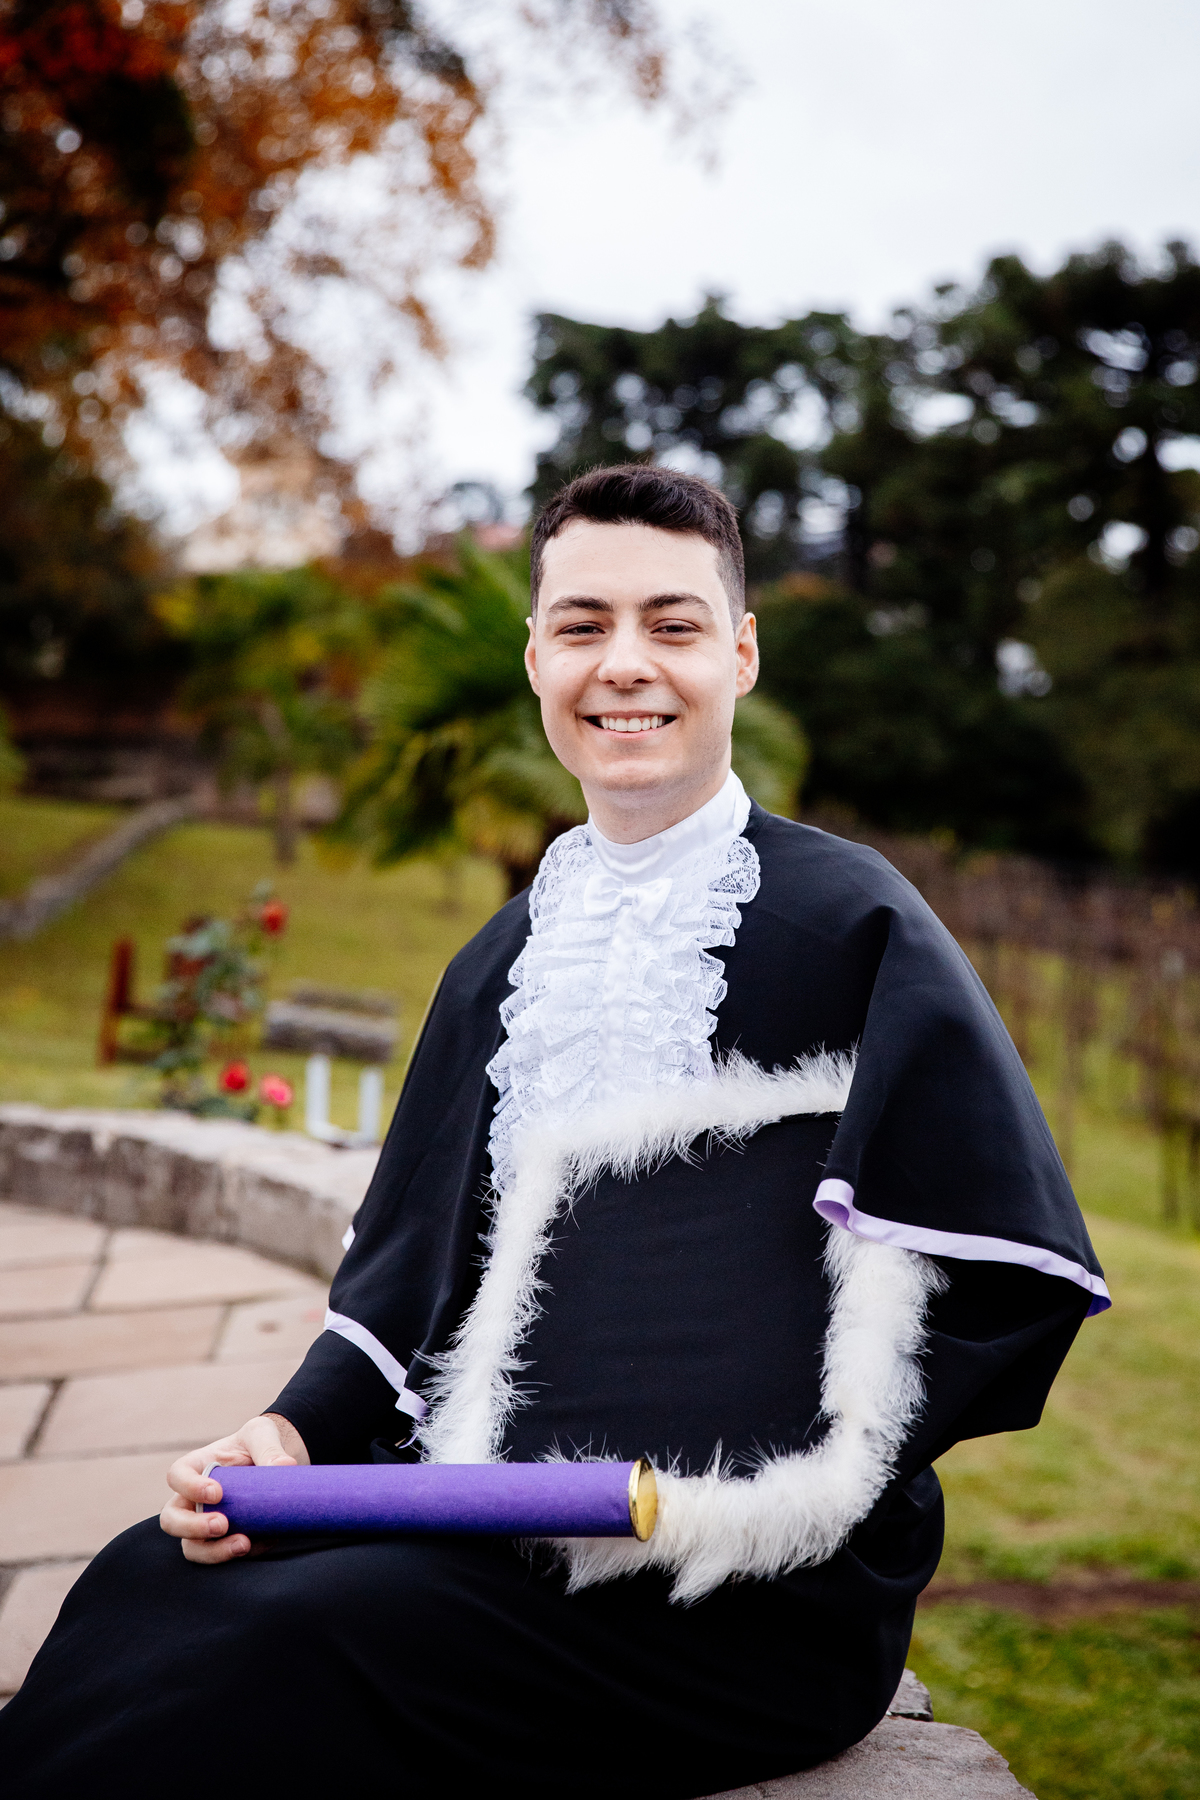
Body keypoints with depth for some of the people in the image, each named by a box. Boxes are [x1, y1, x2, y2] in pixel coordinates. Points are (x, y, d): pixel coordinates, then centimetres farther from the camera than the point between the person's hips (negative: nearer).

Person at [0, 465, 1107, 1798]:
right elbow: (414, 1264, 17)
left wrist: (729, 1499, -14)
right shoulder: (505, 959, 15)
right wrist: (294, 1433, -2)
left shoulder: (847, 920, -4)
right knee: (145, 1580, -13)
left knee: (289, 1643, -24)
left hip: (752, 1591, -5)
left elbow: (1010, 1274, -8)